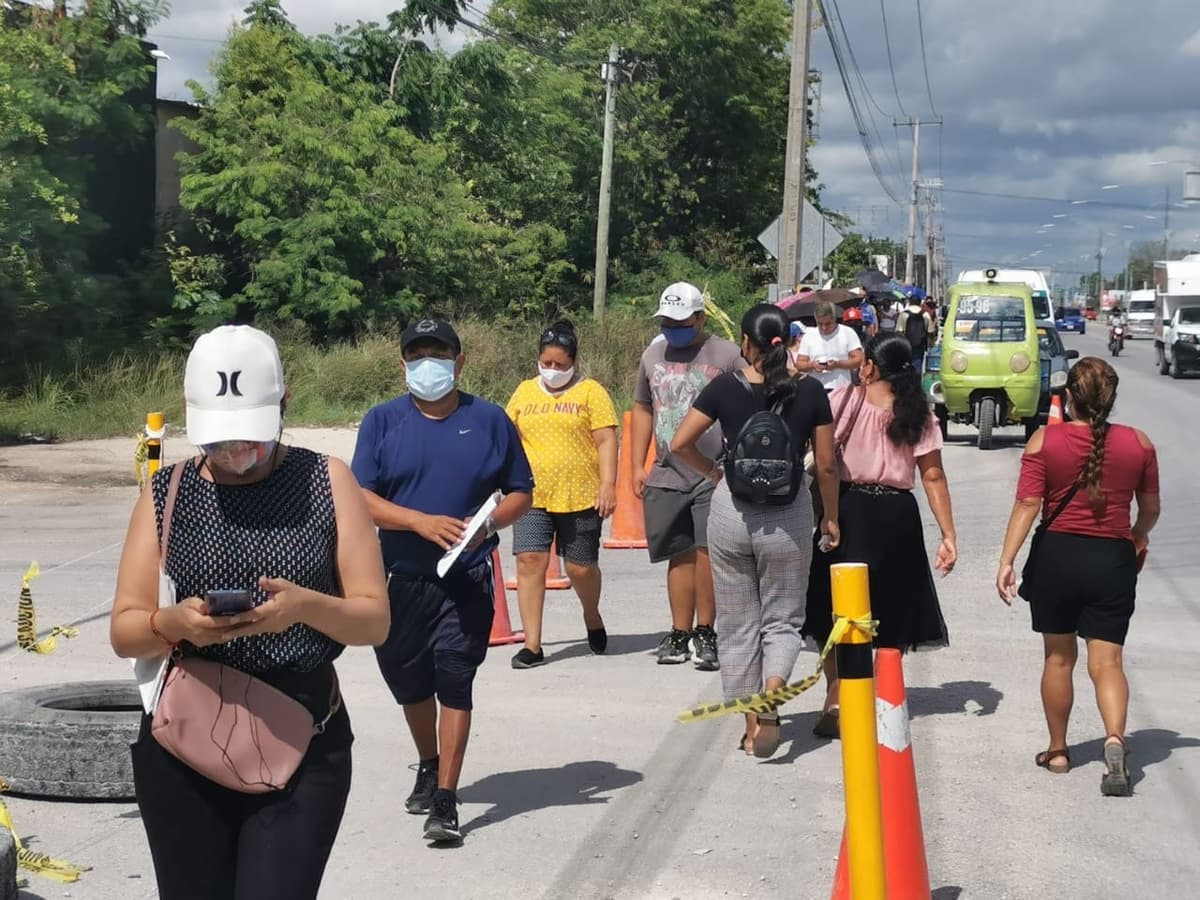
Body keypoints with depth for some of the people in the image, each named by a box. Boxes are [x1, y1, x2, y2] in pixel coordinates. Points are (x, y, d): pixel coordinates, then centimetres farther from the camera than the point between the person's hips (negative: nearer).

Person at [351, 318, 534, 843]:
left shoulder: (489, 420, 4)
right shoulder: (382, 421, 3)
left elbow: (520, 494, 8)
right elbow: (362, 498, -4)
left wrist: (488, 523, -13)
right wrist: (423, 522, -17)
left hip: (466, 580, -2)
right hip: (400, 578, 2)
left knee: (454, 680, -8)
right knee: (408, 680, 17)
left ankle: (445, 801, -2)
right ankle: (429, 766, 42)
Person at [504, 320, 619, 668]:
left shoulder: (590, 392, 1)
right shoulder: (524, 392, 13)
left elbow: (606, 440, -3)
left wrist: (608, 485, -12)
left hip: (580, 497, -2)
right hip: (532, 496, 3)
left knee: (581, 567, 5)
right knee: (529, 561, -9)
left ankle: (592, 616, 37)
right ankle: (532, 645, -4)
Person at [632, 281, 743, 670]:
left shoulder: (726, 355, -2)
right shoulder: (653, 355, 14)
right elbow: (642, 410, 20)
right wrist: (638, 465, 14)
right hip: (666, 477, 4)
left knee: (707, 551, -9)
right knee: (680, 556, 9)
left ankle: (705, 633, -1)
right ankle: (680, 634, 15)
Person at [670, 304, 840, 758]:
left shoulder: (725, 387, -4)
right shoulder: (809, 391, -3)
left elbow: (680, 444, -5)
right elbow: (826, 465, 0)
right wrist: (831, 517, 13)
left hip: (731, 511, 0)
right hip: (788, 516, 0)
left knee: (737, 625, 12)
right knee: (782, 620, 12)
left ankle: (750, 727, 17)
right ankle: (771, 697, -16)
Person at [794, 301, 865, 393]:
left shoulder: (848, 333, 3)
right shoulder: (808, 336, 9)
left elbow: (859, 360, -2)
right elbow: (799, 365, 9)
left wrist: (838, 364, -16)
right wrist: (812, 365, -13)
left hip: (842, 390, -2)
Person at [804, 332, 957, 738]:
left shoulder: (846, 399, -5)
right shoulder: (918, 413, 2)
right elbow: (933, 476, -1)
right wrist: (948, 534, 1)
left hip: (850, 510, -2)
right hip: (898, 516, 2)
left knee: (837, 611, 8)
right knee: (890, 613, 15)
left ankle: (836, 699, -1)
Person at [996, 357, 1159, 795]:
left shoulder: (1044, 441, -7)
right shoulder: (1138, 443, -1)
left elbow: (1027, 504, -13)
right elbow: (1150, 509, 9)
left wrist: (1007, 560, -11)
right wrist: (1139, 538, 29)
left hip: (1057, 554, 0)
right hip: (1113, 560, 1)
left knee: (1058, 658, 14)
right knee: (1107, 661, 2)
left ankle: (1058, 751, 24)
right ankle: (1115, 739, -21)